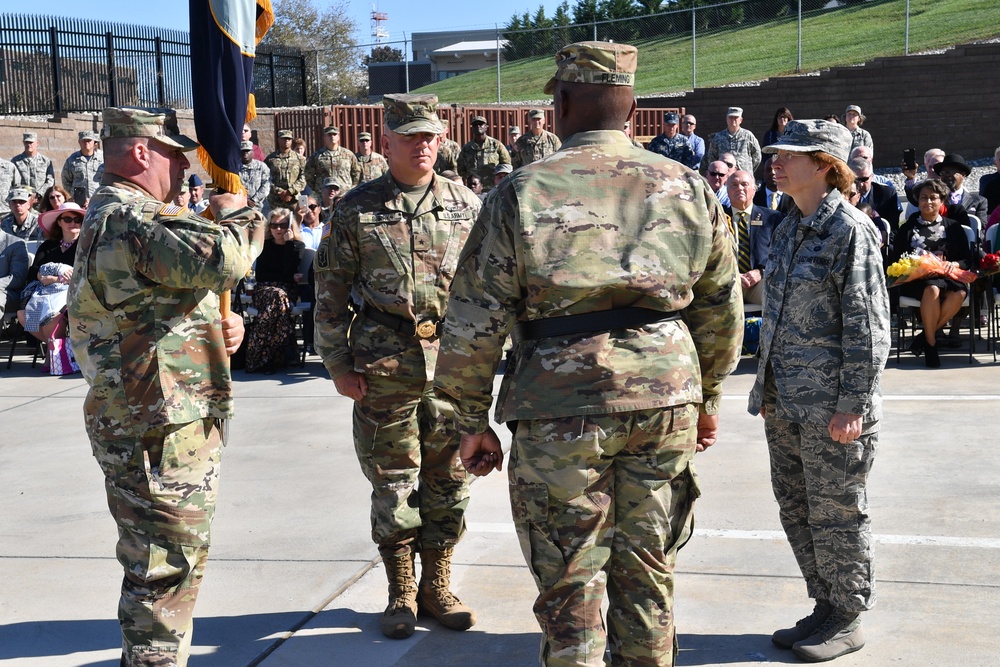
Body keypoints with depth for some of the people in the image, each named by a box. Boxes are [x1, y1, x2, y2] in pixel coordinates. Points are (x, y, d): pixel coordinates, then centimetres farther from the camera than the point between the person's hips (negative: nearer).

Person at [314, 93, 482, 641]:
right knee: (393, 479, 6)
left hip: (452, 359, 2)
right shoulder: (356, 209, -1)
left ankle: (437, 585, 25)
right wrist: (338, 364, -2)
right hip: (384, 361, -2)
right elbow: (331, 292, 2)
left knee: (448, 478, 9)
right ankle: (401, 593, 20)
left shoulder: (465, 205, 6)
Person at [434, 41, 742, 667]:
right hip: (667, 402, 4)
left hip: (561, 410, -3)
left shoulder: (522, 192, -5)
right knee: (648, 571, 17)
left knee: (570, 581, 7)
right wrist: (708, 396, 24)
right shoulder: (688, 186, 6)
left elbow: (474, 322, -5)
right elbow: (722, 307, 13)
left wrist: (473, 420, 5)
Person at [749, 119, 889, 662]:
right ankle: (826, 607, 30)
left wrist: (853, 404, -17)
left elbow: (867, 326, -15)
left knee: (835, 514, 4)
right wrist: (765, 387, 17)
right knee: (796, 509, 15)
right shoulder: (786, 229, 11)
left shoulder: (850, 230, -13)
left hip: (830, 405, -8)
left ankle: (848, 621, 19)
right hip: (784, 402, 8)